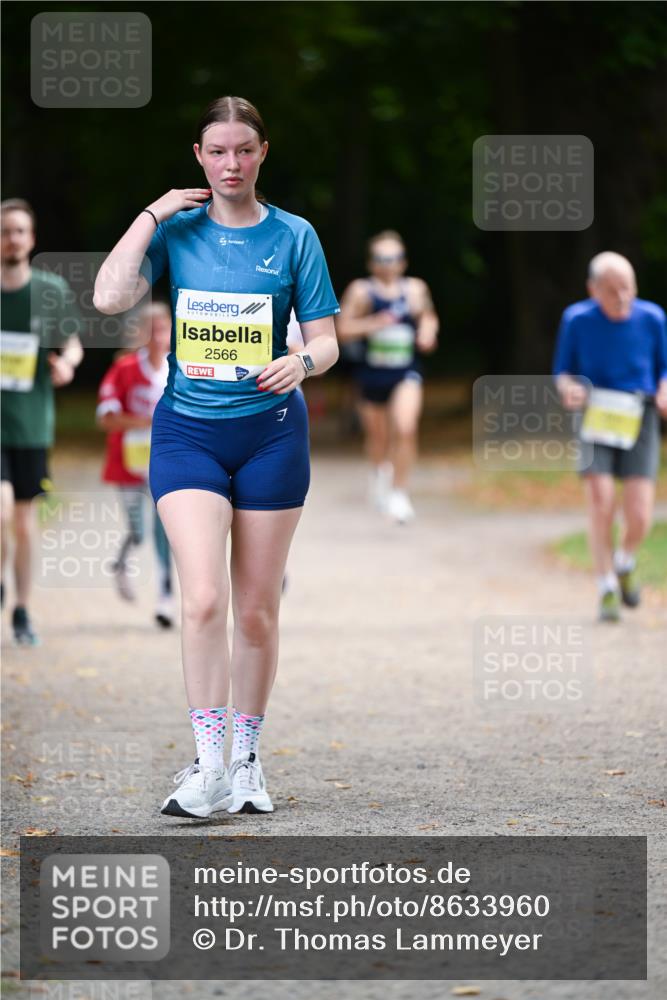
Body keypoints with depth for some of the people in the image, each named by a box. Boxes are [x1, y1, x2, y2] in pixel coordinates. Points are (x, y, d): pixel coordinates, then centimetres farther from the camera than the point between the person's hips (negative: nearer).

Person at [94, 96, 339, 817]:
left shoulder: (294, 236, 3)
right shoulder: (176, 230, 2)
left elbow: (324, 338, 3)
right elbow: (110, 297, -13)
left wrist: (303, 361, -19)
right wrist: (153, 214, -10)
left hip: (270, 432, 1)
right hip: (187, 432, -1)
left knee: (256, 610, 5)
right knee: (203, 598, -16)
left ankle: (246, 761, 19)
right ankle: (207, 766, -12)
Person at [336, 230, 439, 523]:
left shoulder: (415, 289, 2)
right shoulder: (361, 291, -6)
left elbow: (428, 317, 20)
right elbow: (343, 329, -5)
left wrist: (428, 332, -1)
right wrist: (372, 324, -20)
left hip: (406, 373, 0)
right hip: (373, 374, 0)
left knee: (405, 429, -22)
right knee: (378, 435, 15)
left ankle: (399, 492, -9)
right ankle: (380, 472, 50)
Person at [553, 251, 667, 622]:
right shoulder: (577, 320, -7)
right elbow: (563, 372, 4)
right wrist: (569, 388, -19)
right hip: (596, 420, -1)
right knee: (602, 504, -17)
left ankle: (625, 563, 26)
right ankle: (607, 588, 0)